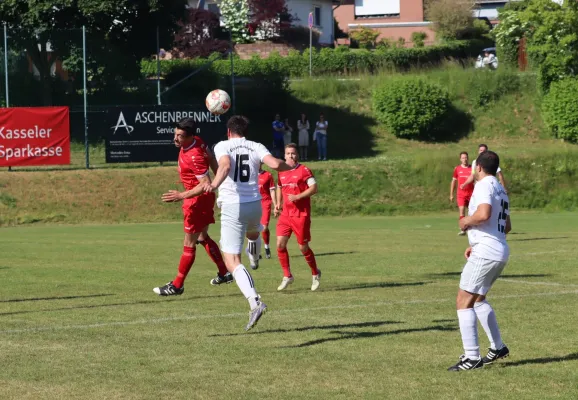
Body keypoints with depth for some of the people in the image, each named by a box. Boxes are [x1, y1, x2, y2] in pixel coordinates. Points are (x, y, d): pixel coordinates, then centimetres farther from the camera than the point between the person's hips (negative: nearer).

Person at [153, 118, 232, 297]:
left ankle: (177, 285, 4)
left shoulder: (194, 157, -31)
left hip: (197, 200, -10)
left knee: (189, 244, -2)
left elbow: (205, 184, -29)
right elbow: (212, 160, 11)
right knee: (203, 237, 23)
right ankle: (225, 273, 31)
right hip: (205, 197, 10)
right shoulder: (197, 141, -4)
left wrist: (181, 196, -31)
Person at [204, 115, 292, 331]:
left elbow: (225, 166, -22)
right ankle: (254, 258, 74)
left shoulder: (222, 146, -1)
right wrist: (291, 167, 13)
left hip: (232, 207, -4)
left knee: (232, 261, -7)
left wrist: (214, 185, -38)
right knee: (253, 233, 40)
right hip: (254, 204, 4)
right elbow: (275, 164, -8)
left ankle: (254, 301, -28)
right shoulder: (256, 147, 6)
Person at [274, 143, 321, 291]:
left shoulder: (304, 170, -7)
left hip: (301, 214, -5)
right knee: (280, 244, -7)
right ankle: (287, 276, 6)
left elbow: (314, 188, -13)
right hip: (285, 214, 5)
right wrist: (278, 204, 12)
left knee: (303, 247, 1)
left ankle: (315, 274, 23)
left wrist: (298, 197, -21)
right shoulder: (281, 172, 10)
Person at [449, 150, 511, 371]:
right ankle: (498, 347, 29)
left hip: (485, 253, -10)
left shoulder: (484, 185, -10)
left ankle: (472, 357, -13)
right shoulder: (500, 189, 18)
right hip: (500, 252, 10)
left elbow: (484, 214, -29)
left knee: (464, 301, -8)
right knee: (478, 299, 25)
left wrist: (466, 221, -9)